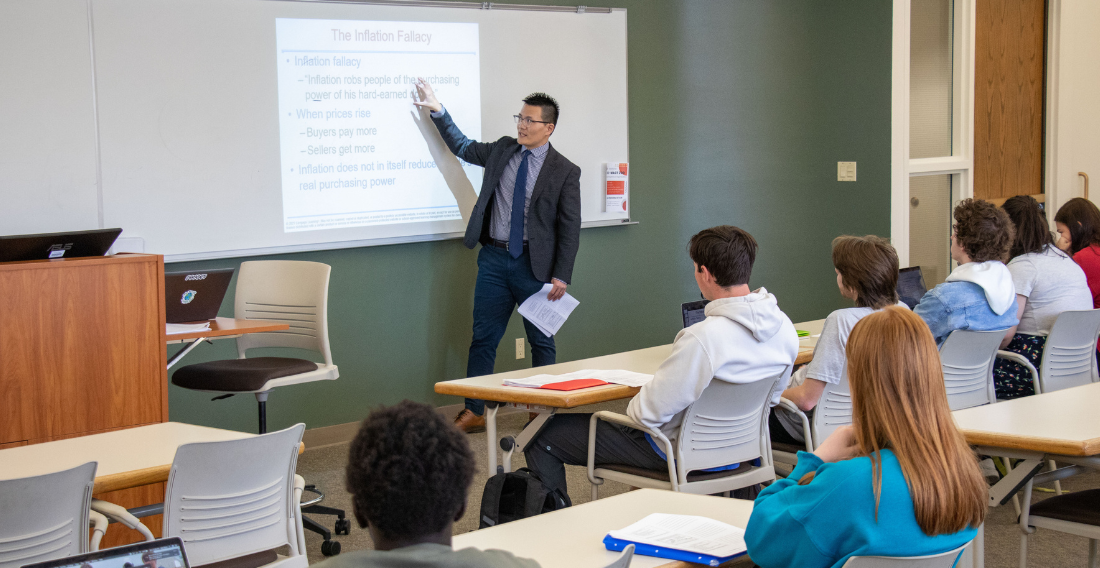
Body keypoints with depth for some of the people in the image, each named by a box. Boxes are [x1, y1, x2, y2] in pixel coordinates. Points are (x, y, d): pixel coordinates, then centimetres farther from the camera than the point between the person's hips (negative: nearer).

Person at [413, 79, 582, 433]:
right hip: (494, 259, 3)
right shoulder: (502, 150, 8)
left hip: (534, 264, -3)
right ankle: (473, 412, 12)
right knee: (483, 338, 5)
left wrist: (562, 275, -11)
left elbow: (570, 228, -5)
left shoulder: (565, 172, -5)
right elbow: (463, 147, 22)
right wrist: (438, 112, 12)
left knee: (541, 341, 9)